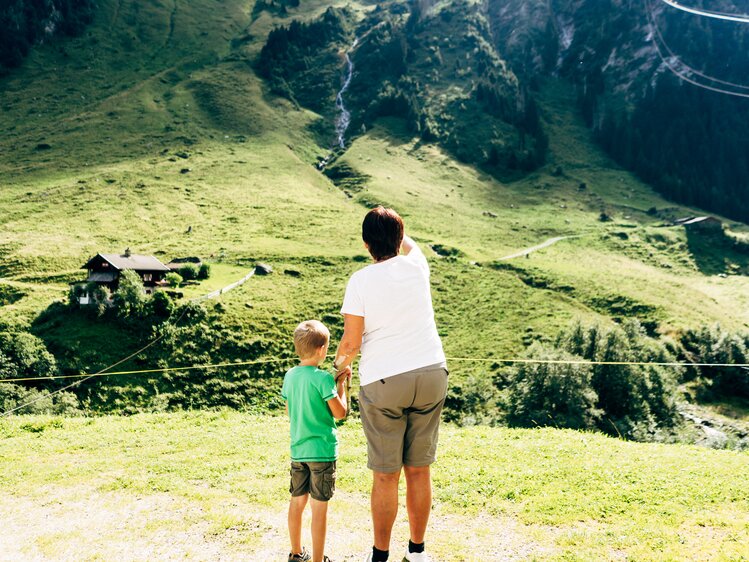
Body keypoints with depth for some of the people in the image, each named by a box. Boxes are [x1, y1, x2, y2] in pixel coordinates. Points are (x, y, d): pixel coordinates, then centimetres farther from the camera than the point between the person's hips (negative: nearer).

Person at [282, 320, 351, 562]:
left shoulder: (290, 376, 3)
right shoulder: (323, 378, -17)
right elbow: (340, 412, -14)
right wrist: (341, 383, -4)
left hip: (297, 449, 7)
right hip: (322, 451, -6)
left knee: (297, 501, 16)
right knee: (319, 507, 2)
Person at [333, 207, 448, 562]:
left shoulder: (360, 281, -7)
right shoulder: (416, 265, 3)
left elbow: (351, 341, -7)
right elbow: (409, 245, 29)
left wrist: (340, 362, 14)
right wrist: (392, 225, 45)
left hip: (382, 383, -3)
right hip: (431, 374, 4)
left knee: (386, 476, 5)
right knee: (419, 470, 12)